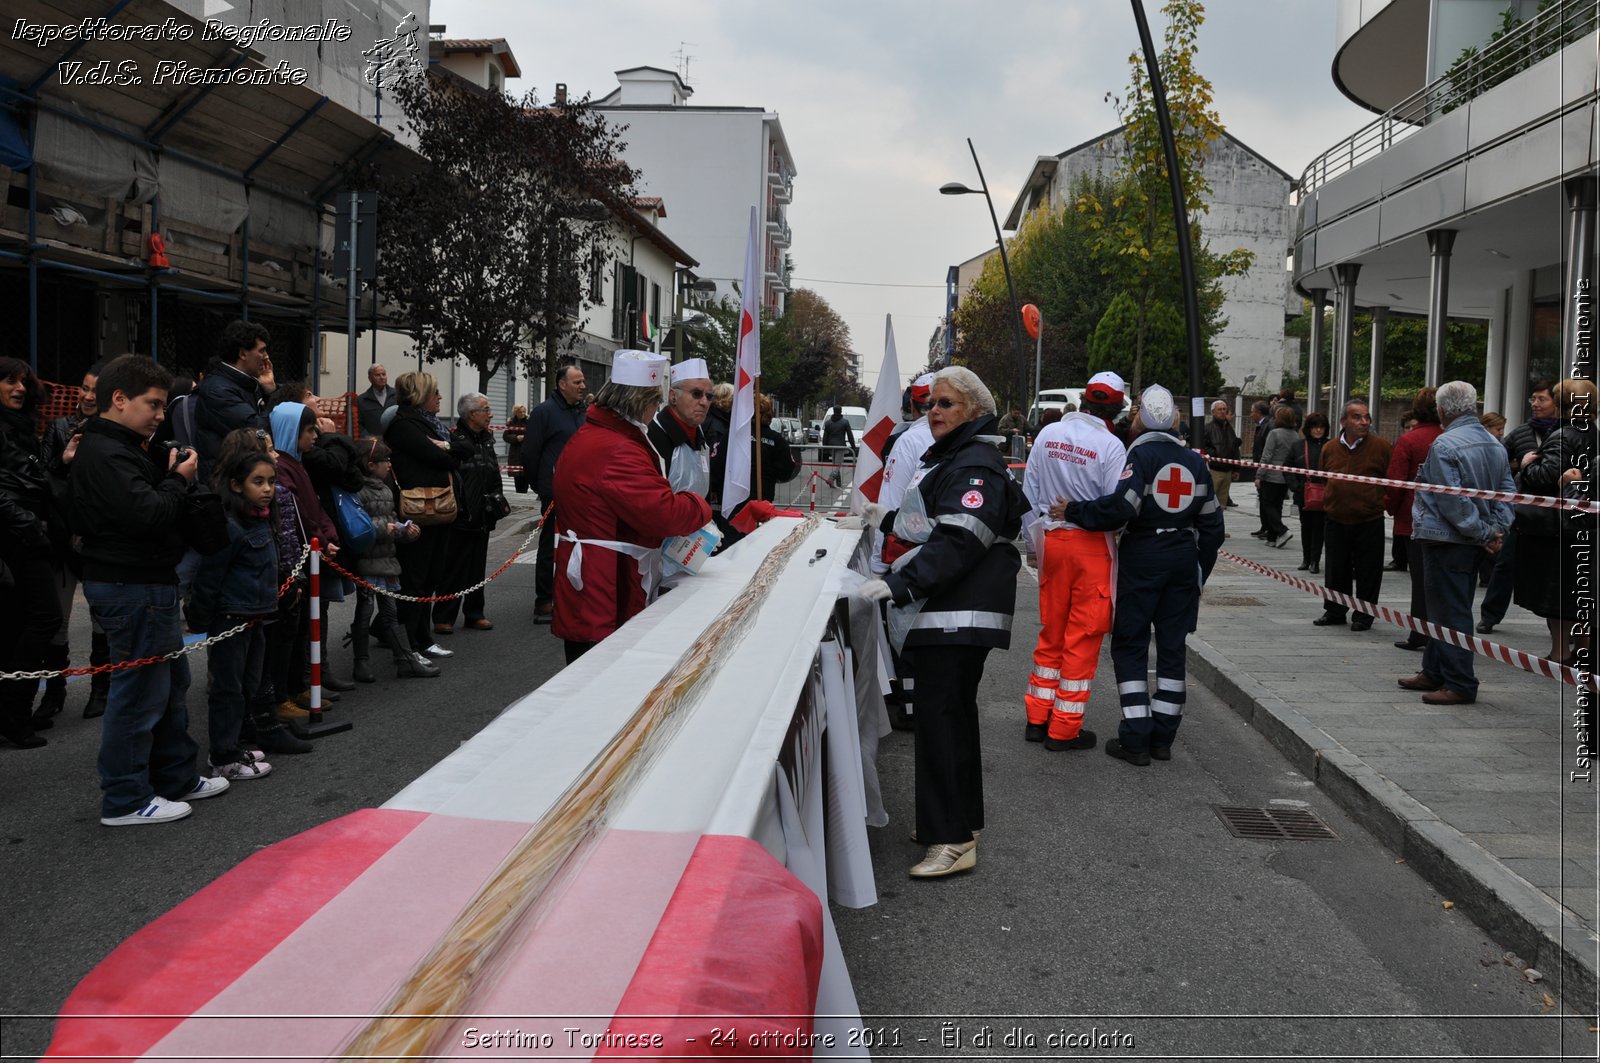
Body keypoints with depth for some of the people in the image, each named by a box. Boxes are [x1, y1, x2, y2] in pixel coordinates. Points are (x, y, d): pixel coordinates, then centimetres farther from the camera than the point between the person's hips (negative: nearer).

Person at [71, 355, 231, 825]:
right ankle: (125, 800, 7)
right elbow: (147, 514, -27)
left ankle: (176, 778, 30)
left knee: (171, 682, 19)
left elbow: (149, 500, 17)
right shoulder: (106, 454, -19)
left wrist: (167, 472, 2)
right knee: (140, 691, -3)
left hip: (147, 584, 11)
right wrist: (179, 479, -13)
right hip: (132, 588, -11)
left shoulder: (118, 447, 15)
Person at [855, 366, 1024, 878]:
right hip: (942, 614, 11)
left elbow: (957, 542, -26)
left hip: (959, 615, -11)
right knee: (953, 712, 17)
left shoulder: (976, 466, -14)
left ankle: (953, 841, -8)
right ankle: (960, 821, 29)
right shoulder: (949, 457, 20)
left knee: (941, 715, -12)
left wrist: (899, 584, -32)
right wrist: (888, 519, 24)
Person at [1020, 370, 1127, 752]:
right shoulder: (1111, 445, -14)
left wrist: (1035, 536, 17)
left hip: (1052, 540, 5)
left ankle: (1037, 718, 22)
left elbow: (1029, 492, 8)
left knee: (1052, 631, 16)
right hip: (1093, 545, -5)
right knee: (1083, 635, 4)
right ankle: (1064, 729, 9)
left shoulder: (1047, 434, 2)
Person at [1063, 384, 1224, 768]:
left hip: (1143, 556, -5)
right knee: (1172, 646, 10)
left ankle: (1136, 739, 0)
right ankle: (1162, 737, 14)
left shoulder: (1141, 453, -10)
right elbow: (1211, 523, 12)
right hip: (1184, 557, 5)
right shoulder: (1194, 461, 9)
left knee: (1130, 646, 3)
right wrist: (1200, 570, 19)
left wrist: (1074, 511, -13)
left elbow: (1121, 506, -24)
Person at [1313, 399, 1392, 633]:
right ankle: (1335, 611, 25)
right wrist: (1320, 500, 9)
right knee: (1336, 569, 11)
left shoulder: (1381, 447, -4)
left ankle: (1363, 614, 16)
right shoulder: (1329, 449, 7)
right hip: (1336, 520, 3)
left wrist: (1385, 502, -7)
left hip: (1369, 521, -3)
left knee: (1367, 571, 4)